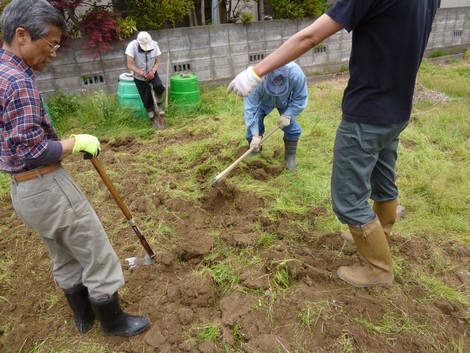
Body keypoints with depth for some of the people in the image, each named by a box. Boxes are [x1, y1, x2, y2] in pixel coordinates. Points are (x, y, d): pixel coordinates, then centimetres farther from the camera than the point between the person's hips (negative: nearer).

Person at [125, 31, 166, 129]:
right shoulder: (132, 45, -26)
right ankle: (154, 119, 17)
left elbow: (157, 61, -8)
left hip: (152, 73, 2)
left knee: (159, 86, -28)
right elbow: (130, 65, -25)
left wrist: (153, 71, -25)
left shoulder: (154, 44, -17)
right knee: (147, 100, -2)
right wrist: (143, 74, -33)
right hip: (139, 77, -2)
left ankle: (157, 105, -1)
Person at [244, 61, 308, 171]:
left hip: (286, 102, 1)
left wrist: (288, 115, -33)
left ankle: (290, 156, 8)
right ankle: (254, 151, 14)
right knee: (254, 125, -11)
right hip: (262, 102, 0)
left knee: (291, 126, -11)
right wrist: (255, 135, -41)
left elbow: (300, 98, -24)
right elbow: (250, 109, -40)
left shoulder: (296, 74, -43)